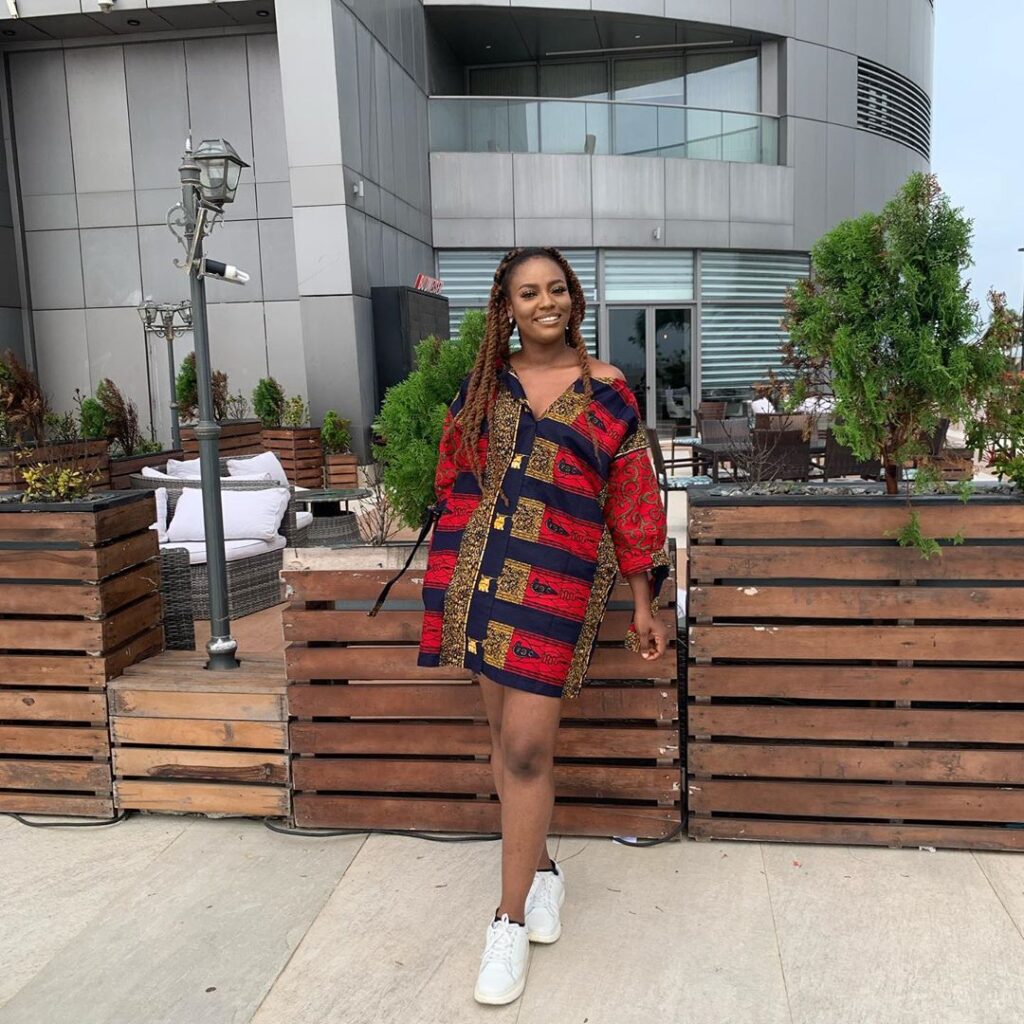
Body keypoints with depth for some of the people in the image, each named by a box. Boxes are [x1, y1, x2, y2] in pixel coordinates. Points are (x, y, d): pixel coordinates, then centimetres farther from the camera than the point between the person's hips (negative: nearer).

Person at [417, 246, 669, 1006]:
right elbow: (454, 480, 15)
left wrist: (644, 604, 4)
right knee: (506, 732, 11)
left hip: (558, 578, -3)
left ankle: (512, 919, 11)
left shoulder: (607, 393, 4)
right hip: (481, 569, 4)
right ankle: (542, 867, 34)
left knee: (526, 746, -6)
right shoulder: (483, 384, 11)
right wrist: (449, 578, 14)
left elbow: (632, 502, 4)